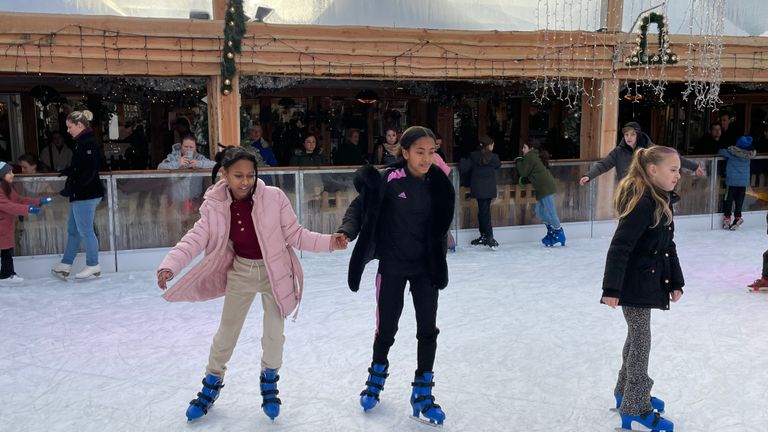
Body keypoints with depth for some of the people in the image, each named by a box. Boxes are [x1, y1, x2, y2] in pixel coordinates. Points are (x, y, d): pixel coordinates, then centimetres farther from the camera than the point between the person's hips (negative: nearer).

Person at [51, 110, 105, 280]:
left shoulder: (88, 143, -18)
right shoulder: (82, 142, 13)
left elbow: (88, 172, -23)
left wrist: (70, 189, -22)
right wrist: (64, 172, 10)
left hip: (86, 195, -10)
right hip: (81, 195, 10)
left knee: (85, 230, 0)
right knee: (73, 229, 17)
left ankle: (93, 265, 12)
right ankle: (65, 264, 27)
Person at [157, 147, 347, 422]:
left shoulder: (273, 197, -20)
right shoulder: (215, 205, -15)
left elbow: (294, 234, -15)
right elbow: (196, 238, -19)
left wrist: (328, 242, -28)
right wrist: (169, 266, -33)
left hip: (273, 271, -1)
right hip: (240, 272, 2)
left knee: (274, 334, 5)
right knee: (227, 330, 16)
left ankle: (269, 380, 36)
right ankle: (212, 383, 40)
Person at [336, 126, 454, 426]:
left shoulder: (437, 184, -6)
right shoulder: (389, 179, -16)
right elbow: (360, 206, -10)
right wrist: (348, 231, -27)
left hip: (426, 266, 3)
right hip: (392, 266, -2)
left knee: (428, 330, 4)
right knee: (386, 328, 11)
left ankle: (422, 393, 21)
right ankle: (377, 378, 39)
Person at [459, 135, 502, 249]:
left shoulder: (473, 156, -6)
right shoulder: (494, 157, -6)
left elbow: (463, 168, -9)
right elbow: (498, 165, 13)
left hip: (478, 189, -1)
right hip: (489, 189, 1)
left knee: (483, 211, -1)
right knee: (485, 211, 10)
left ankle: (488, 237, -8)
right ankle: (484, 236, 12)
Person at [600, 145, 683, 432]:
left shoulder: (662, 201, 7)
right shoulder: (642, 203, -22)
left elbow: (668, 246, 15)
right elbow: (619, 248, -26)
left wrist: (675, 282, 15)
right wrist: (611, 289, -27)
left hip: (649, 282, 9)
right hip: (634, 284, -9)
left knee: (636, 338, 20)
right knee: (641, 341, 0)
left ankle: (626, 393, 36)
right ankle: (636, 408, 13)